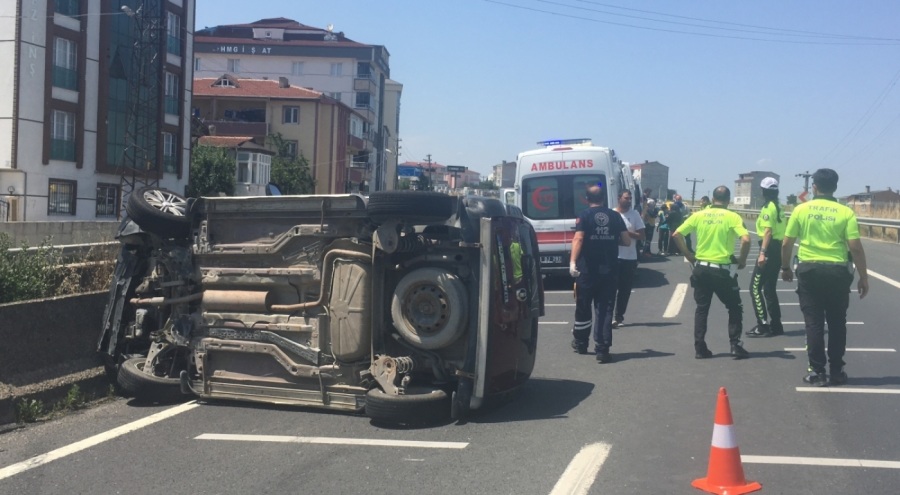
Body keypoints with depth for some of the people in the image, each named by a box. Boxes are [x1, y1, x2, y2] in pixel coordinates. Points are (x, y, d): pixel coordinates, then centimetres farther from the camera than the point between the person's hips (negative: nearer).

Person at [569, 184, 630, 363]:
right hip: (609, 269, 2)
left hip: (587, 269, -2)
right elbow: (626, 241, 6)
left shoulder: (584, 215, -3)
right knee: (605, 309, 2)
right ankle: (602, 348, -5)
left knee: (583, 306, 14)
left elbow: (578, 238, -17)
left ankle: (580, 342, 30)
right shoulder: (615, 216, 6)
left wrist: (573, 261, -24)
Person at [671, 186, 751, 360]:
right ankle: (735, 346, 7)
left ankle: (700, 348, 11)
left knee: (701, 309, 13)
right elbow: (746, 239, -18)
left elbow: (676, 235, 1)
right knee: (735, 308, 12)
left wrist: (689, 256, 9)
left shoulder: (699, 215, 3)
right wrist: (742, 260, -3)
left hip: (701, 268, 3)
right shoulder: (732, 217, -5)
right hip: (722, 270, -3)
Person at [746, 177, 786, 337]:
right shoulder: (779, 208, 15)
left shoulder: (768, 208, -12)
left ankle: (763, 325, -11)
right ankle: (776, 325, 17)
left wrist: (762, 253, -26)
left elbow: (768, 231, -21)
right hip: (779, 249, 9)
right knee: (769, 288, 15)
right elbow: (782, 229, 17)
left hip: (770, 249, -9)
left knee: (755, 287, -7)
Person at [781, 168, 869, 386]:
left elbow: (786, 244, 1)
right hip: (838, 271, 0)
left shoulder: (801, 209, 0)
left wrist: (785, 267, 17)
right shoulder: (845, 212, -3)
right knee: (837, 323, 11)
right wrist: (863, 277, 2)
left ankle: (817, 372, 7)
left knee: (814, 322, 6)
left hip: (809, 270, 0)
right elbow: (856, 247, -7)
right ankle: (836, 372, 17)